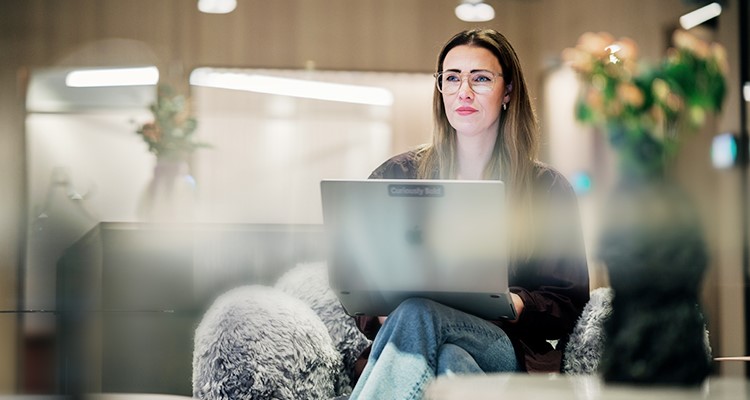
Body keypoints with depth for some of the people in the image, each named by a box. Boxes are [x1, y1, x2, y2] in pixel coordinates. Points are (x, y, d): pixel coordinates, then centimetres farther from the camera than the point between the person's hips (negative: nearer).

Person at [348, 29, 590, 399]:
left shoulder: (547, 188, 12)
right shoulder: (396, 176, 15)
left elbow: (568, 303, 9)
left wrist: (514, 306, -13)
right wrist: (382, 312, -11)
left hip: (507, 350, -1)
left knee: (416, 316, -35)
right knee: (450, 361, -39)